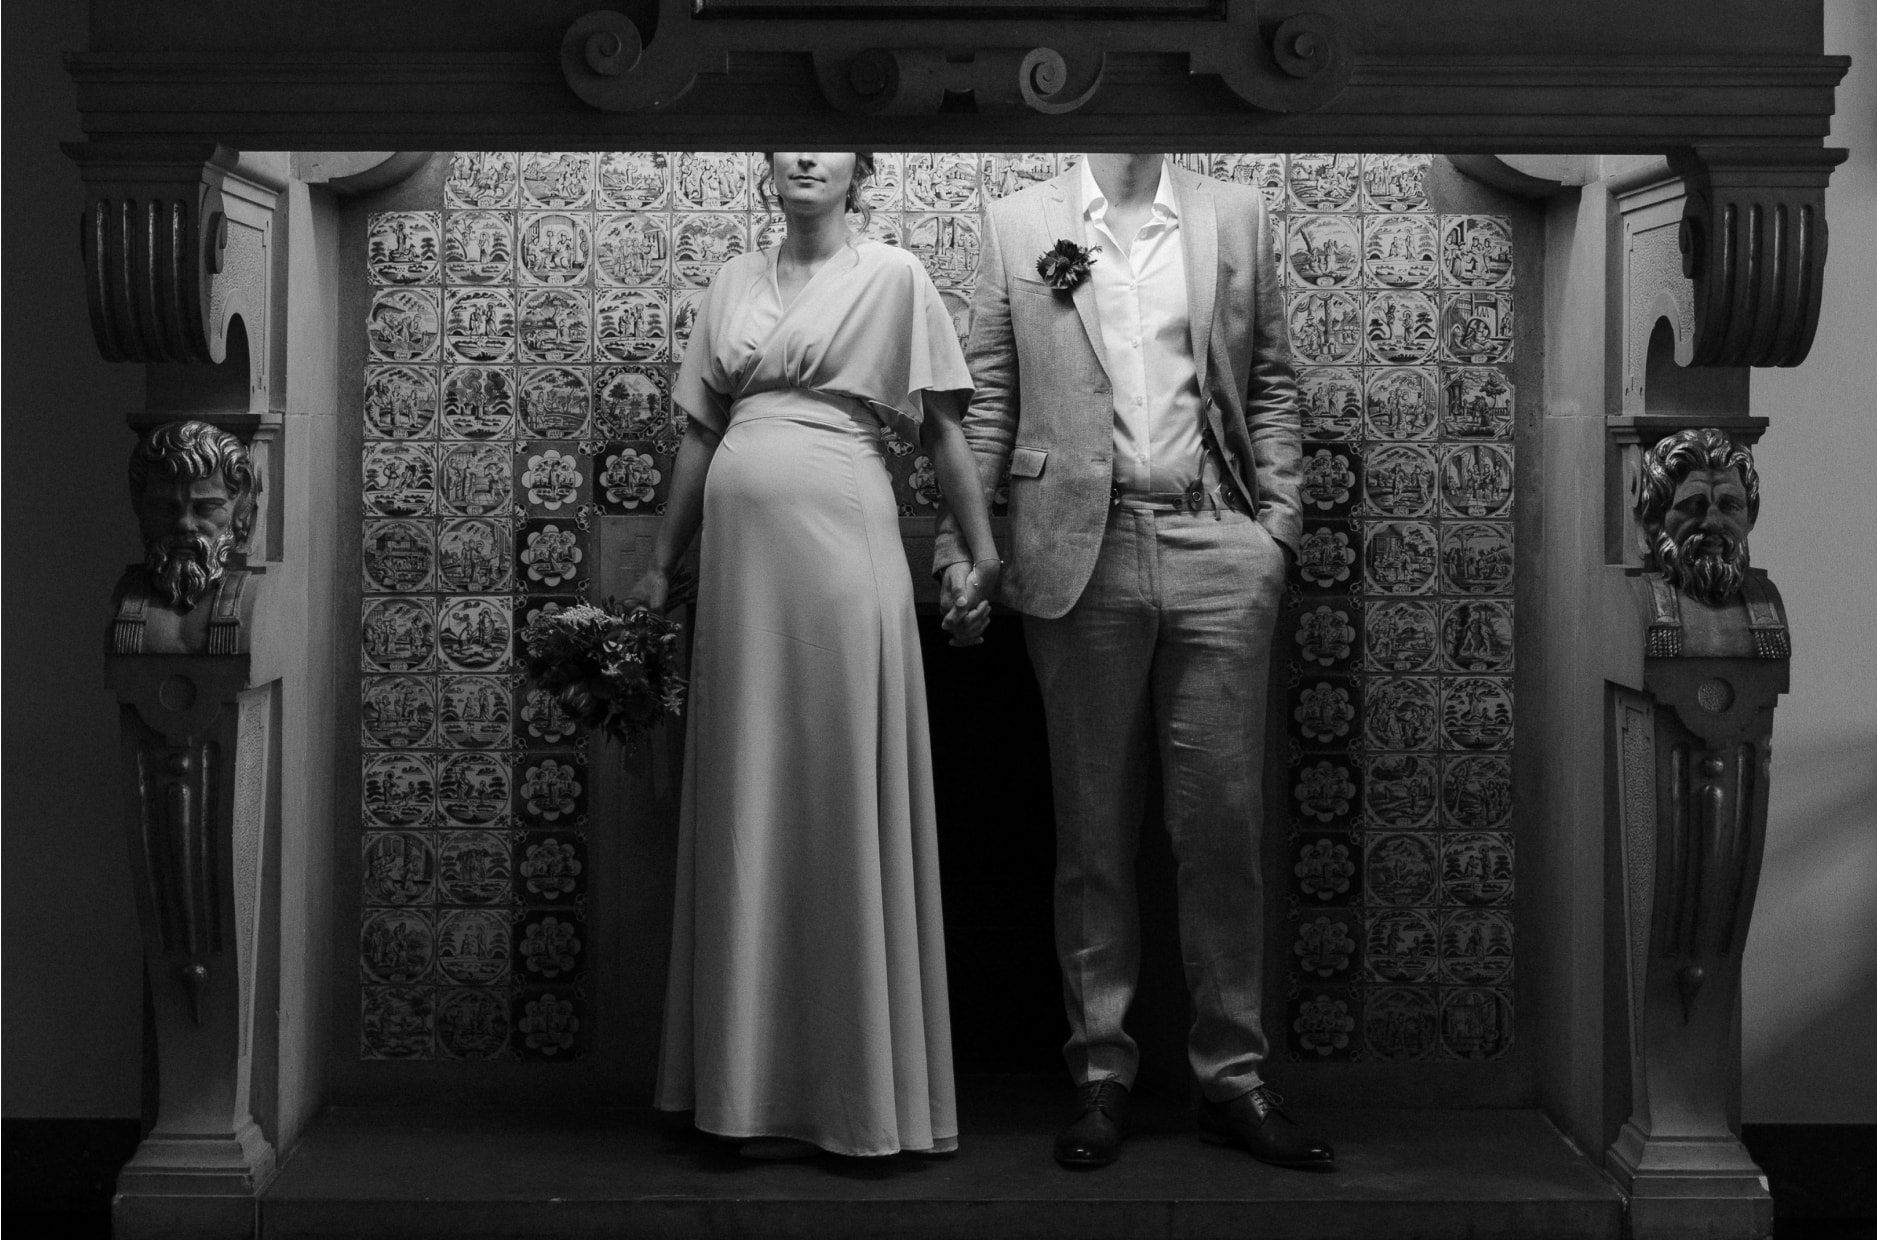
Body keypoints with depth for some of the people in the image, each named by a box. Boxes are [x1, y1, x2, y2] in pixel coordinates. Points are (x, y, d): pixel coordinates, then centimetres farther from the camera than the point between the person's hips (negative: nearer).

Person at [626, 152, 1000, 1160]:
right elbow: (701, 433, 18)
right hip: (739, 550, 5)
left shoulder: (892, 277, 3)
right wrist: (661, 565, 17)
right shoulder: (734, 282, 16)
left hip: (839, 545, -5)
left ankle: (851, 1086, 7)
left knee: (839, 804, -3)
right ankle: (762, 1082, 16)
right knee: (748, 811, 7)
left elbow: (943, 431, 1)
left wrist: (985, 554, -5)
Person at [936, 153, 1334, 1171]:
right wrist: (957, 539, -1)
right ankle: (1100, 1075, 14)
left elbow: (1270, 382, 13)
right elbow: (985, 399, 7)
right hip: (1081, 551, -1)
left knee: (1223, 824, 2)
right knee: (1092, 830, 5)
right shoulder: (1018, 225, 9)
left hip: (1215, 549, 1)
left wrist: (1280, 520, 2)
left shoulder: (1235, 217, 12)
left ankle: (1232, 1077, 11)